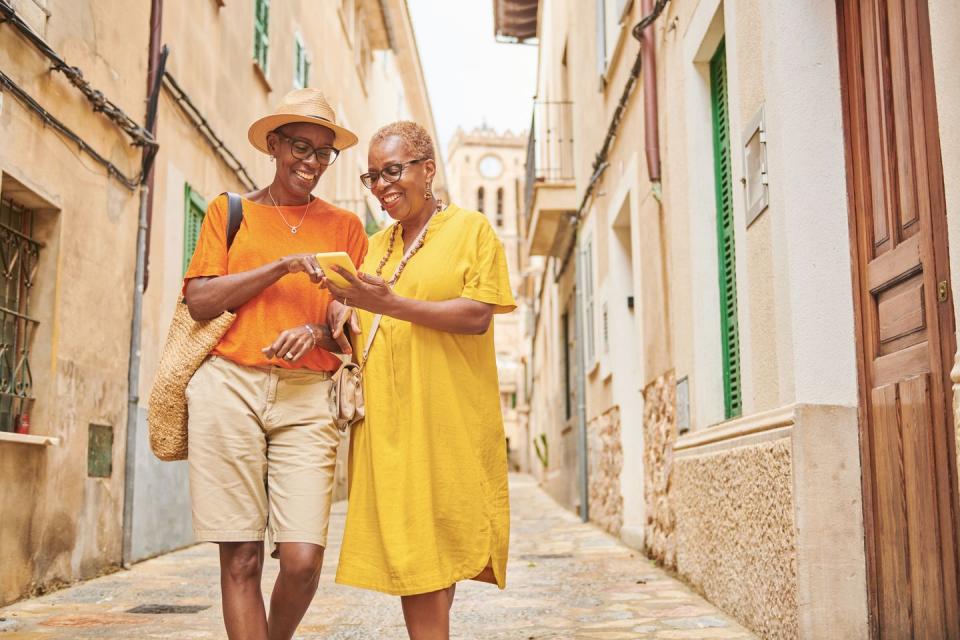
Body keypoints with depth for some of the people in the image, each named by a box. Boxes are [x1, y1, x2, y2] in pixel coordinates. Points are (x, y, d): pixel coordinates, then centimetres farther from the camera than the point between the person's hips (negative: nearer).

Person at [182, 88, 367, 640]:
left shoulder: (345, 226, 17)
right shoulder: (231, 211, 15)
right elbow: (200, 301, 2)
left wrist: (320, 332, -9)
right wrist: (284, 265, -5)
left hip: (306, 394, 1)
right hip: (229, 387, 0)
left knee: (303, 560, -9)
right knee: (241, 557, -3)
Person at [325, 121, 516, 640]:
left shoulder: (471, 228, 3)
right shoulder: (375, 245, 19)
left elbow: (477, 316, -9)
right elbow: (361, 333, 23)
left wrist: (391, 304, -17)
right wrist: (340, 315, 0)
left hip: (448, 419, -4)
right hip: (387, 422, 4)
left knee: (441, 548, -4)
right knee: (410, 555, 1)